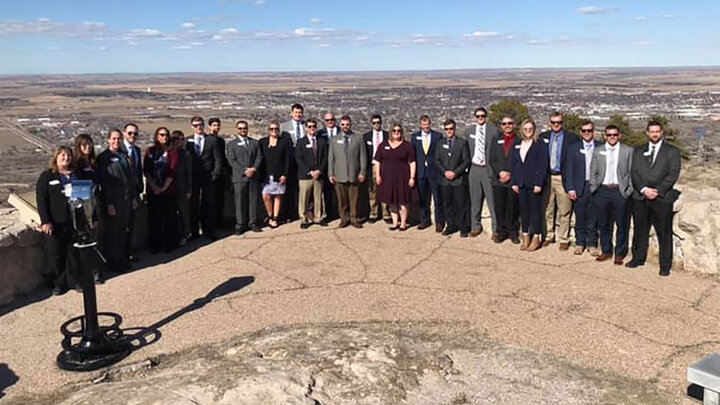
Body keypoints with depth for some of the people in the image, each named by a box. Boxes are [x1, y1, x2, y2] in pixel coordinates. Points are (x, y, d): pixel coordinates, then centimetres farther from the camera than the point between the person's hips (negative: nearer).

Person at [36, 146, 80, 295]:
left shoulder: (77, 175, 12)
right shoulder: (46, 176, 1)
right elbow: (41, 200, -5)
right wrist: (46, 221, -13)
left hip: (75, 222, 3)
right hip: (56, 224, -3)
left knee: (75, 252, 8)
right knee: (56, 255, 2)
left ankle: (73, 280, 19)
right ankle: (58, 283, 13)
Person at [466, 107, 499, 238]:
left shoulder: (493, 130, 0)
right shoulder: (470, 131, 11)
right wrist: (469, 164, 9)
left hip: (488, 168, -3)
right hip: (474, 168, 4)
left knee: (492, 201, -5)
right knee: (475, 200, 10)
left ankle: (496, 229, 1)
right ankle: (476, 226, 23)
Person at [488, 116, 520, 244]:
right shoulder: (497, 142, 16)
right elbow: (492, 160, 9)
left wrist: (510, 175, -11)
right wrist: (500, 172, -7)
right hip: (498, 180, 3)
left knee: (513, 208, 0)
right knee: (499, 208, 4)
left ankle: (513, 232, 12)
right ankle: (501, 232, 14)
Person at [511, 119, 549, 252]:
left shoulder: (540, 145, -4)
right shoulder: (517, 145, 12)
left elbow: (543, 165, -9)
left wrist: (539, 183, -15)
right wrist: (514, 182, 5)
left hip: (534, 184, -5)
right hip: (521, 184, 5)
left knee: (536, 210, 1)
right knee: (523, 210, 9)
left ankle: (536, 238, 9)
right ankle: (525, 237, 18)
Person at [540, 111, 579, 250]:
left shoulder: (572, 138, -1)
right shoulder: (543, 137, 8)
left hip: (563, 178, -3)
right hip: (546, 177, 3)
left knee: (564, 211, 1)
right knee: (547, 210, 11)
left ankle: (564, 239, 10)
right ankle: (549, 235, 24)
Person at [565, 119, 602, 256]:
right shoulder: (574, 148, 7)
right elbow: (569, 170, 4)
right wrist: (570, 188, -3)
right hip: (579, 187, 1)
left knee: (593, 218, 4)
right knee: (580, 217, 5)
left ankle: (592, 244, 13)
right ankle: (580, 243, 16)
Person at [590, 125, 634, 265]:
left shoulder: (628, 151, 3)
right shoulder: (598, 151, 10)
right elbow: (593, 172, 11)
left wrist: (629, 190, -6)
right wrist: (594, 188, 3)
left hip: (620, 191, -2)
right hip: (602, 191, 2)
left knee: (622, 224, 3)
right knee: (603, 224, 9)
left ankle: (620, 254, 14)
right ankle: (606, 251, 21)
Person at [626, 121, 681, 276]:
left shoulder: (672, 151, 5)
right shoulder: (638, 151, 13)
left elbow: (673, 174, -4)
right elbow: (634, 173, 5)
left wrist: (658, 191, -13)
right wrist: (644, 189, -11)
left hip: (663, 198, -3)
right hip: (641, 197, 3)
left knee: (664, 233, 1)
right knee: (640, 230, 10)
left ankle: (665, 265, 8)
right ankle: (638, 258, 24)